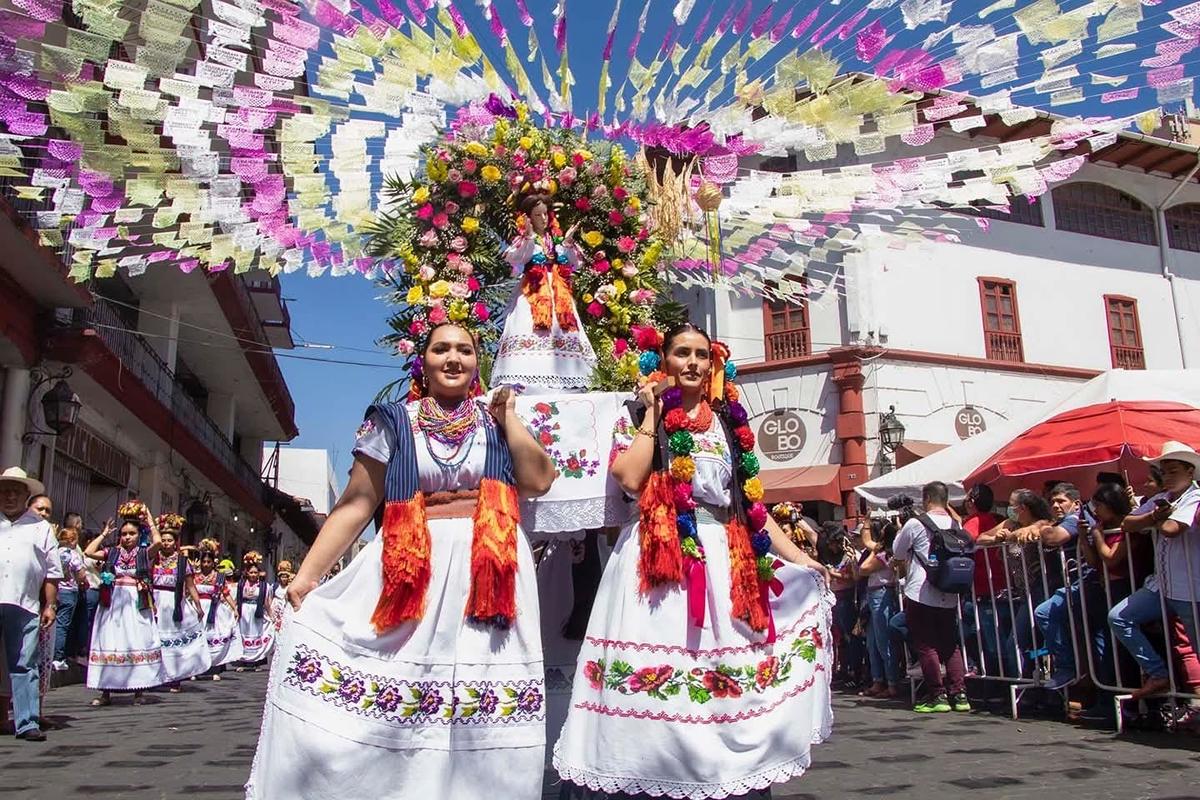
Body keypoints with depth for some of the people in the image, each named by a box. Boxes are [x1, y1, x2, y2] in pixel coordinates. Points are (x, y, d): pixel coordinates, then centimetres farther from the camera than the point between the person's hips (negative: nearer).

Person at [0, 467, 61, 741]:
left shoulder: (40, 527, 13)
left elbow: (52, 572, 11)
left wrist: (50, 606, 4)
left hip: (24, 607, 0)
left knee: (25, 666, 0)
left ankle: (28, 723, 1)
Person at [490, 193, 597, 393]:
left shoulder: (557, 240, 16)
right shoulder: (525, 240, 4)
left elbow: (574, 264, 13)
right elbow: (516, 259, -14)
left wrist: (568, 244, 1)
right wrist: (529, 238, -16)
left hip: (558, 292, 5)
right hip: (533, 291, -5)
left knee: (561, 333, -1)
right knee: (532, 331, -18)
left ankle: (564, 378, 0)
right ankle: (526, 379, -22)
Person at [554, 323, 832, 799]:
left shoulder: (730, 423, 16)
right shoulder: (639, 416, 7)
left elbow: (752, 505, 15)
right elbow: (630, 478, -12)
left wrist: (801, 559, 11)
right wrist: (652, 414, -3)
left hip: (724, 560, 4)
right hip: (657, 558, -3)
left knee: (730, 682, 2)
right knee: (654, 680, -8)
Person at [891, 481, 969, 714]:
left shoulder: (915, 524, -10)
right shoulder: (956, 526, 5)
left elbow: (898, 552, 3)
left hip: (920, 595, -5)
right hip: (949, 596, 5)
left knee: (926, 645, 2)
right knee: (950, 644, 13)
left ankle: (937, 696, 3)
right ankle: (959, 694, 10)